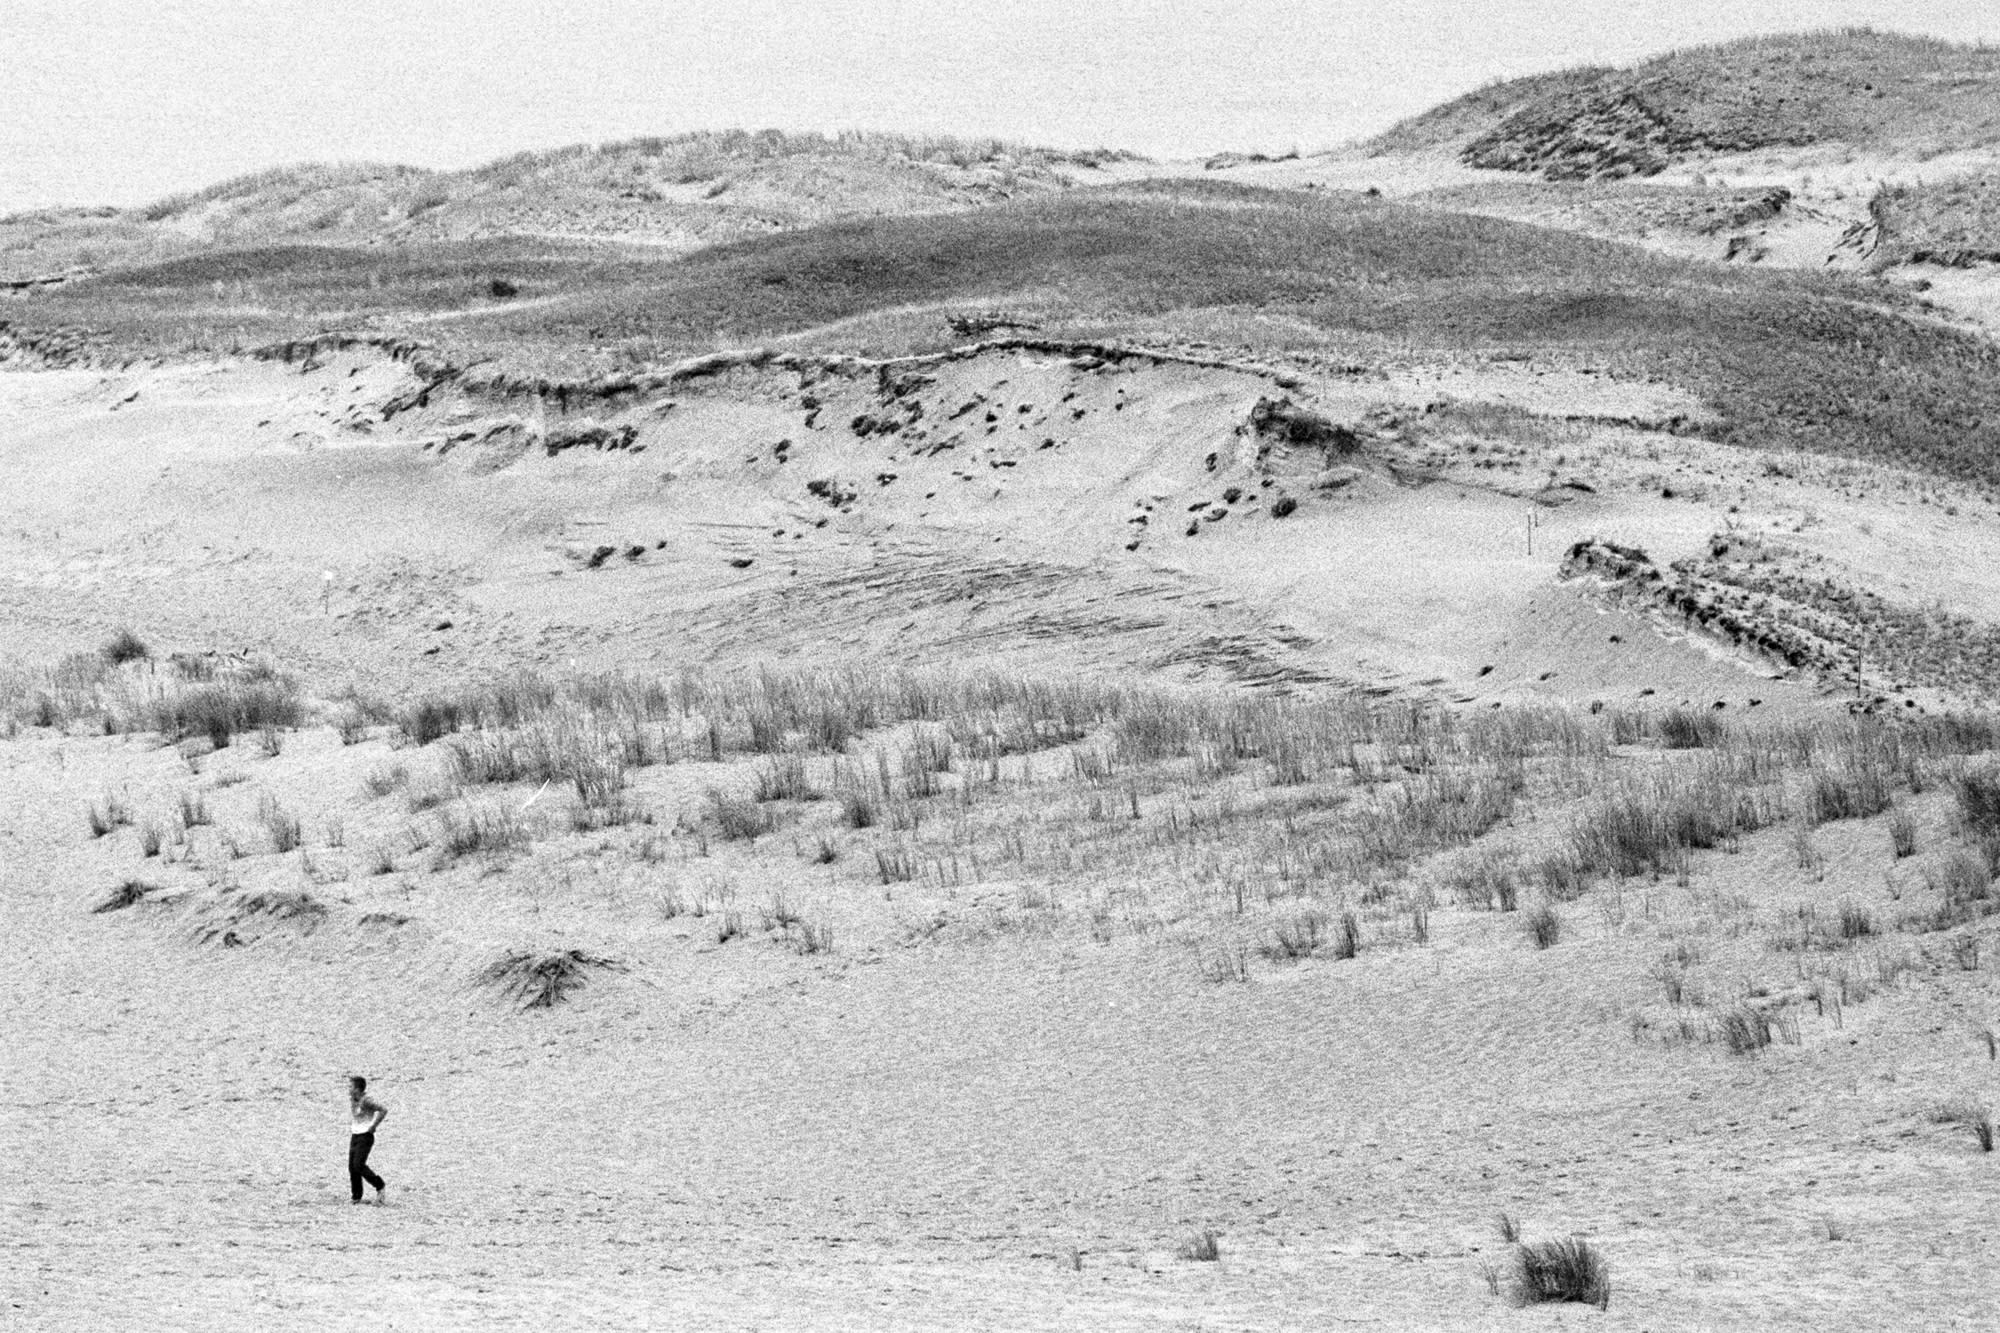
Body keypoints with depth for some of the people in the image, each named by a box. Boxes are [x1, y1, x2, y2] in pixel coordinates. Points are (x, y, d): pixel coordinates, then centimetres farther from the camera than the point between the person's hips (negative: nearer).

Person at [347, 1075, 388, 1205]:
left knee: (358, 1165, -16)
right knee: (352, 1166, 2)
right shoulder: (351, 1100, 9)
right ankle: (356, 1198, 9)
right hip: (354, 1136, 8)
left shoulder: (366, 1100, -17)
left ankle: (380, 1187, 0)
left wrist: (373, 1126, -17)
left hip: (365, 1137, -8)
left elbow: (384, 1110, -23)